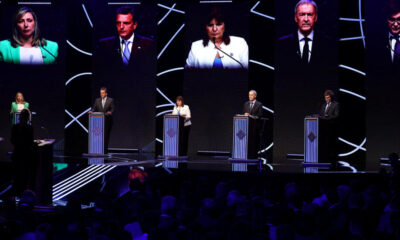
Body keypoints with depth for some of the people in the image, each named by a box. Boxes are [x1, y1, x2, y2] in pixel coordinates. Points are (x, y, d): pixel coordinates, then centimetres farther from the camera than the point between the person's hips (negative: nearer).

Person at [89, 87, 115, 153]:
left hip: (107, 120, -2)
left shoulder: (110, 100, 3)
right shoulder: (97, 100, 12)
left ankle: (105, 149, 3)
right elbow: (94, 108, 7)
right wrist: (91, 111, -14)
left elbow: (112, 109, -5)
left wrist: (110, 112, -26)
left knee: (106, 135, -2)